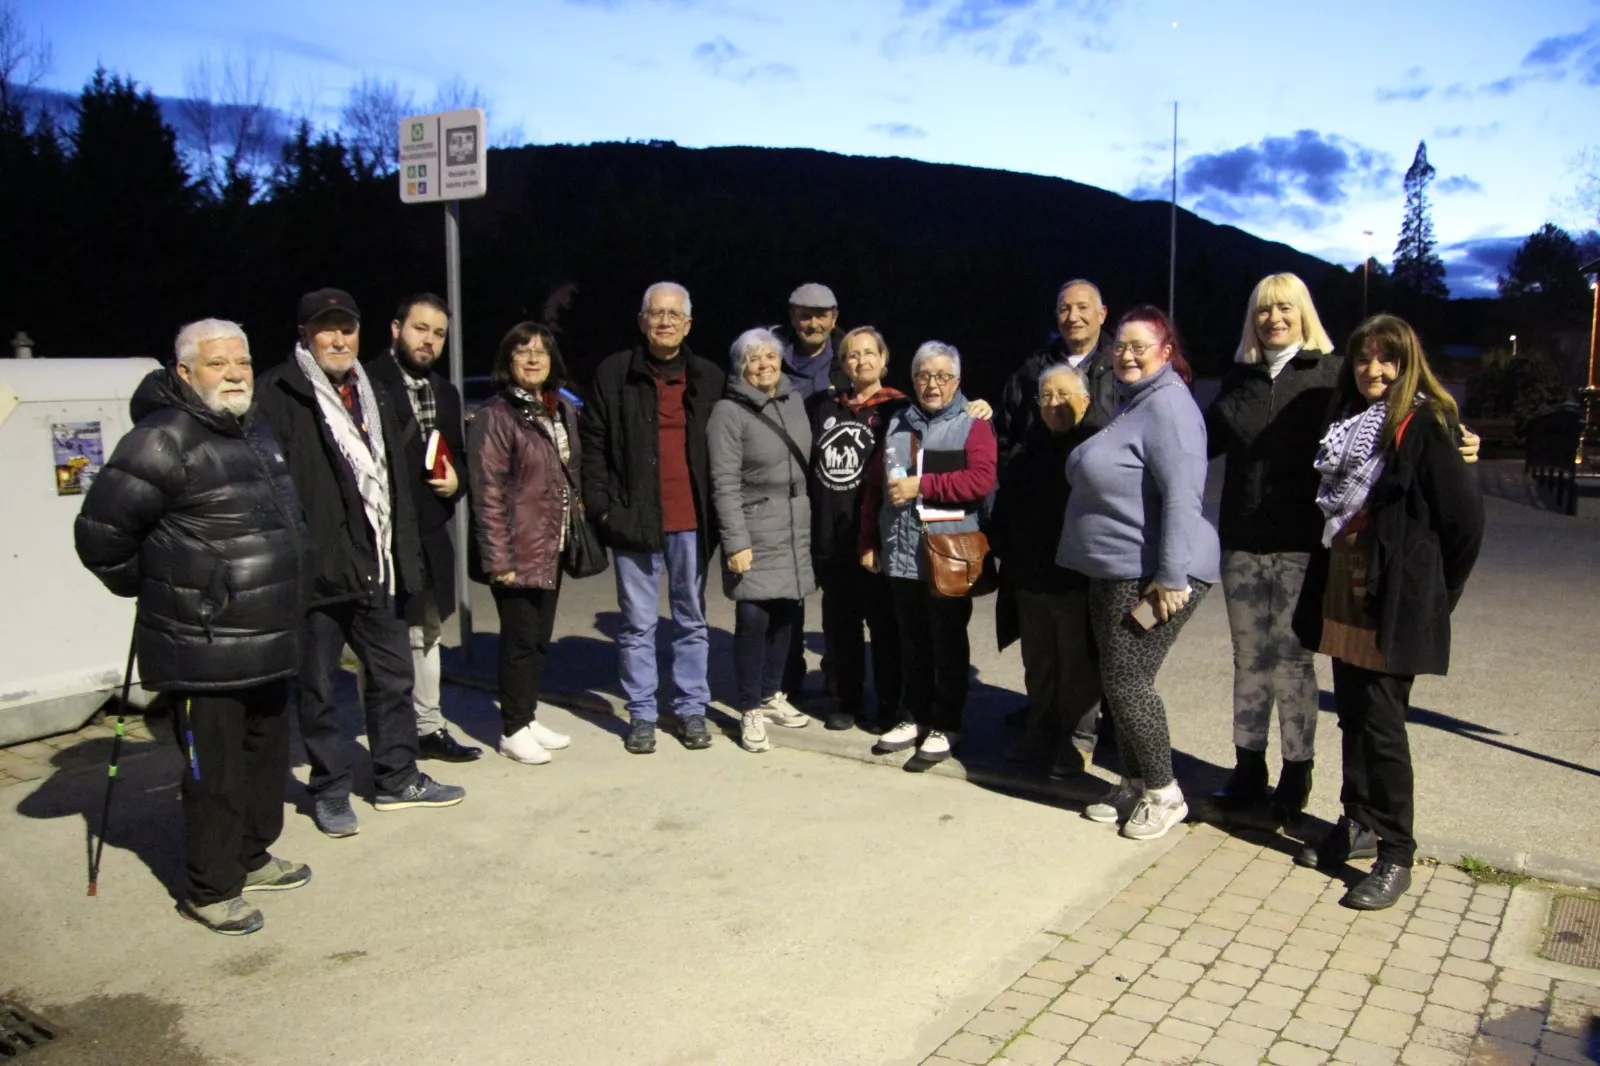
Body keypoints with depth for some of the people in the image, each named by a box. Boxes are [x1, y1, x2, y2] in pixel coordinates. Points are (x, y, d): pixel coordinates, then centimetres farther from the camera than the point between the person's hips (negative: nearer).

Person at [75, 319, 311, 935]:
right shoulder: (163, 442, -16)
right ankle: (210, 890, 18)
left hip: (266, 644, 9)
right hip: (202, 652, -8)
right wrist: (154, 590, 0)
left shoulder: (255, 431, 11)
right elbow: (100, 534, -14)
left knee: (267, 757, 19)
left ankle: (252, 858, 37)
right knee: (214, 773, 2)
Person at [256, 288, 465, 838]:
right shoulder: (277, 395, -7)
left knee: (393, 677, 15)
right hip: (316, 567, -6)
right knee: (317, 688, 7)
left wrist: (405, 558, 13)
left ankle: (397, 777, 29)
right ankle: (330, 790, 21)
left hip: (375, 567, 7)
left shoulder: (373, 396, 16)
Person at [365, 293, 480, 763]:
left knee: (426, 630, 18)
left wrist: (457, 480, 1)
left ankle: (428, 728, 31)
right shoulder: (368, 384, -12)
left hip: (431, 531, 8)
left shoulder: (444, 392, 13)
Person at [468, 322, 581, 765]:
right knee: (520, 639, 0)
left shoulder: (563, 409, 11)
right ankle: (513, 730, 13)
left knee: (541, 636, 14)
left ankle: (528, 717, 26)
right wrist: (498, 557, -18)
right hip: (518, 550, -7)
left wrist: (574, 528, 10)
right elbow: (488, 492, -15)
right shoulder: (497, 415, -11)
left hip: (552, 546, 7)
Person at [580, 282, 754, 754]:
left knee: (692, 619, 11)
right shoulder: (614, 373, 1)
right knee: (638, 623, 6)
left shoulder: (709, 378, 7)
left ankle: (692, 707, 22)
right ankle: (641, 714, 17)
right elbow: (592, 443, 2)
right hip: (634, 518, -1)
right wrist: (602, 506, -5)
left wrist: (717, 510, 1)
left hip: (691, 520, 2)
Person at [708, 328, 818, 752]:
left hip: (796, 527, 6)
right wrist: (736, 541, -16)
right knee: (753, 618, -7)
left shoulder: (795, 400, 9)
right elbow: (724, 484, -12)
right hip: (754, 530, -6)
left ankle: (769, 694, 27)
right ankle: (749, 711, 6)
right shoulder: (728, 412, -9)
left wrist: (811, 518, 12)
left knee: (786, 614, 9)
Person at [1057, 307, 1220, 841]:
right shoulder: (1131, 401, 17)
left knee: (1128, 679, -6)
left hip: (1150, 576, -10)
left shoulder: (1167, 404, -15)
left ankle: (1163, 792, 10)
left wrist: (1171, 577, -25)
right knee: (1117, 679, 14)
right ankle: (1134, 783, 27)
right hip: (1115, 571, 10)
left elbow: (1181, 496, -23)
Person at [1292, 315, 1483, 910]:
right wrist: (1324, 587, 11)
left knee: (1381, 722, -4)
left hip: (1395, 605, -7)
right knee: (1352, 714, 14)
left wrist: (1434, 592, -3)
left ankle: (1395, 855, 7)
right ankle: (1358, 824, 28)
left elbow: (1465, 514, -10)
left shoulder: (1423, 426, -10)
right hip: (1343, 596, 7)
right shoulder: (1346, 422, 12)